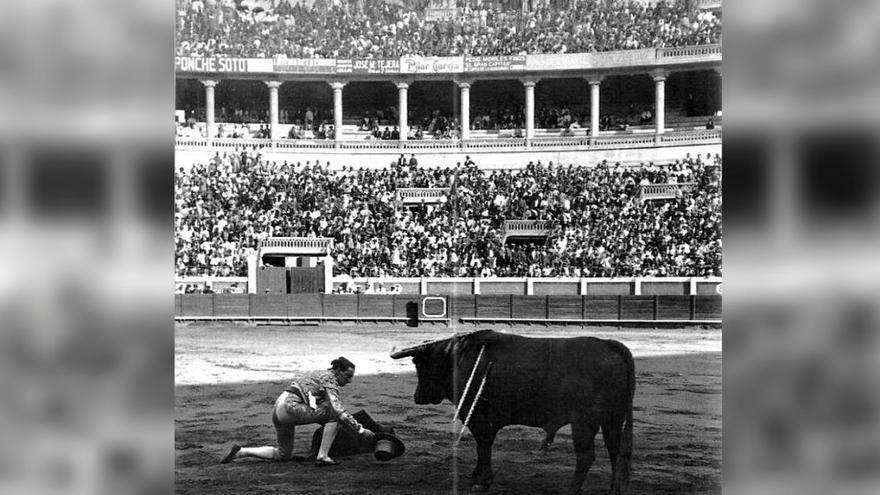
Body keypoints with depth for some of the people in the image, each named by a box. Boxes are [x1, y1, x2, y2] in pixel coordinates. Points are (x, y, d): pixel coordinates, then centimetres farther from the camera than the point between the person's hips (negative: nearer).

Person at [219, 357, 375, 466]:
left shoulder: (321, 374, 21)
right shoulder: (329, 380, -7)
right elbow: (339, 412, -17)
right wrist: (360, 430, -15)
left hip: (278, 408, 10)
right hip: (291, 407, -10)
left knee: (282, 455, 20)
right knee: (334, 414, -9)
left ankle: (240, 452, 13)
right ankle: (322, 457, -9)